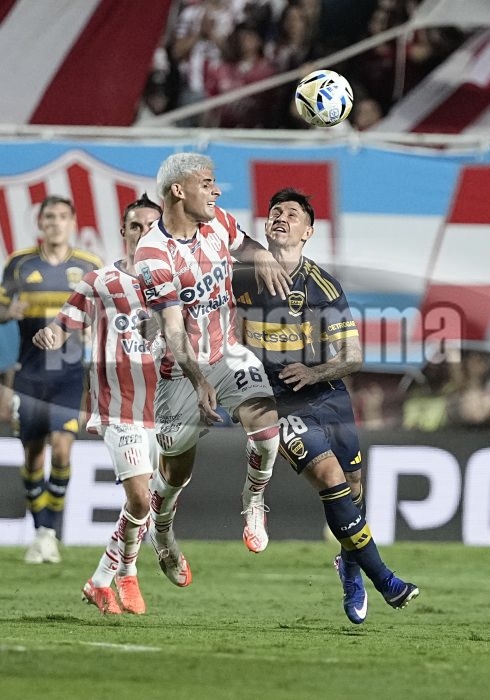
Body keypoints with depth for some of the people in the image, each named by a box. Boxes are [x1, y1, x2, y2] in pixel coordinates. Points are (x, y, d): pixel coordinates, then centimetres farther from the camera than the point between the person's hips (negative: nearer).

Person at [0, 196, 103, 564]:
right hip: (29, 373, 1)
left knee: (61, 449, -14)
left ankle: (50, 532, -3)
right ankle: (41, 532, 17)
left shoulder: (89, 266, 3)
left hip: (69, 373, -1)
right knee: (33, 452, 5)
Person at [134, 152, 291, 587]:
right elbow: (173, 328, -27)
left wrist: (262, 259, -3)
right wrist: (198, 381, -41)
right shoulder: (154, 254, -22)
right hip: (182, 371, -4)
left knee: (265, 421, -24)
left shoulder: (218, 223, -3)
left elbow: (242, 245, 22)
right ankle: (161, 530, 40)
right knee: (177, 471, 7)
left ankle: (254, 500, 2)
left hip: (228, 354, 4)